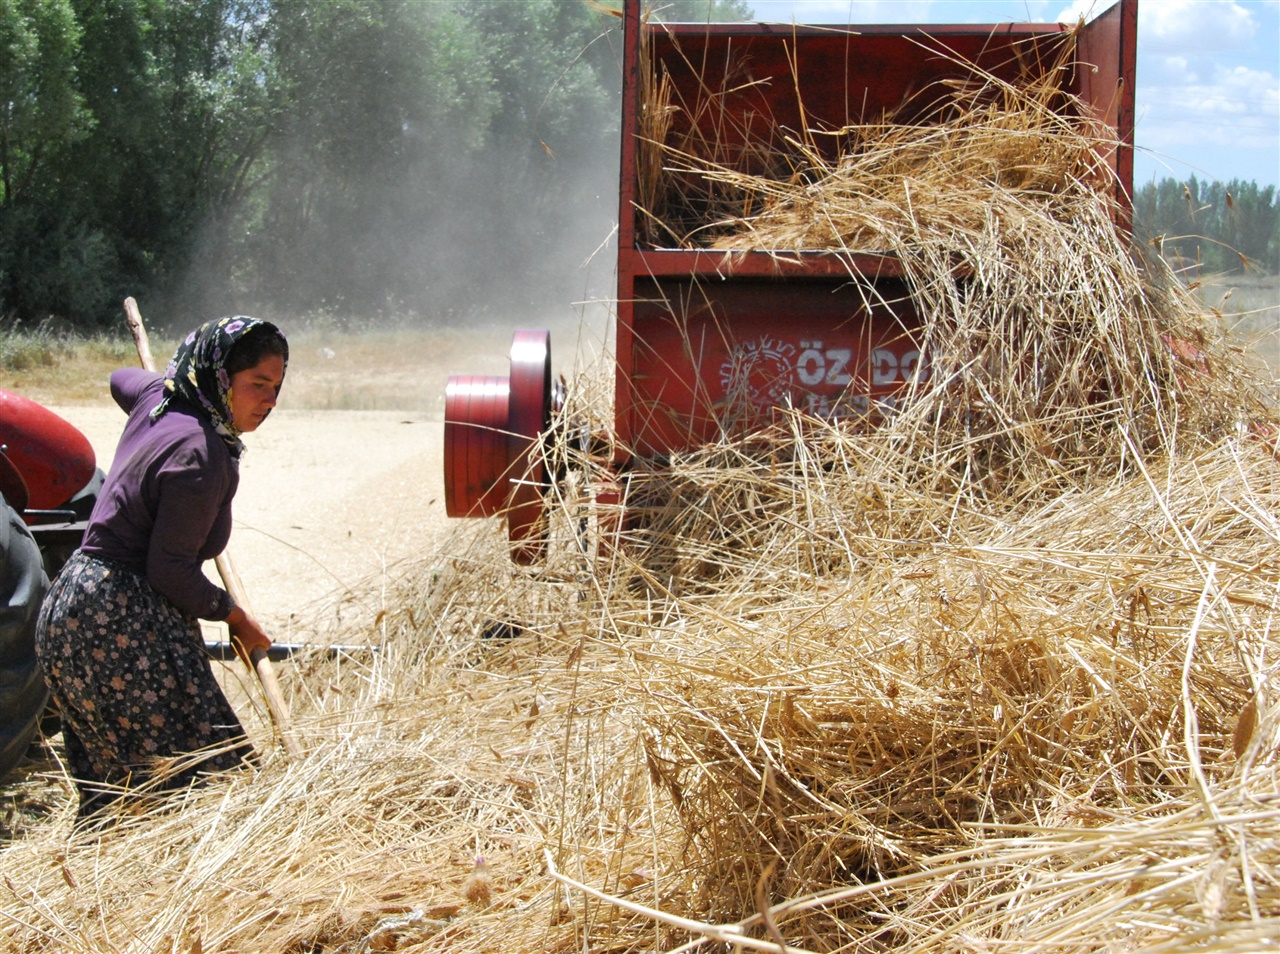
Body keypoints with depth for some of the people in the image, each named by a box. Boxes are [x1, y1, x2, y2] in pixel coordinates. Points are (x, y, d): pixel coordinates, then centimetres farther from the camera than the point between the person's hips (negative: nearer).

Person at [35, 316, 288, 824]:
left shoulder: (157, 397, 7)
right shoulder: (200, 455, -19)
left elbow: (121, 379, 33)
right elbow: (170, 570, -18)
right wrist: (234, 616, -4)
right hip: (120, 623, -10)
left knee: (111, 777, 15)